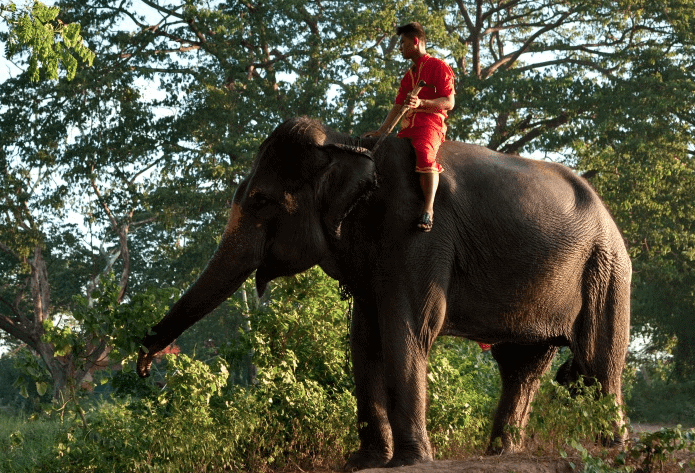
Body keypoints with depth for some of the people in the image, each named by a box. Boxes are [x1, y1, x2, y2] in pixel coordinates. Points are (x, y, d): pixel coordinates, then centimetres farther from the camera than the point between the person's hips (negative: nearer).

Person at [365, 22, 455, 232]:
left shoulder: (438, 67, 5)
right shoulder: (408, 76, 31)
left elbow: (449, 103, -5)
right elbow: (397, 106, 28)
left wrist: (421, 103, -20)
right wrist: (381, 131, 14)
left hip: (429, 122, -8)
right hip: (407, 127, 8)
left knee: (425, 154, -36)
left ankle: (428, 209, -49)